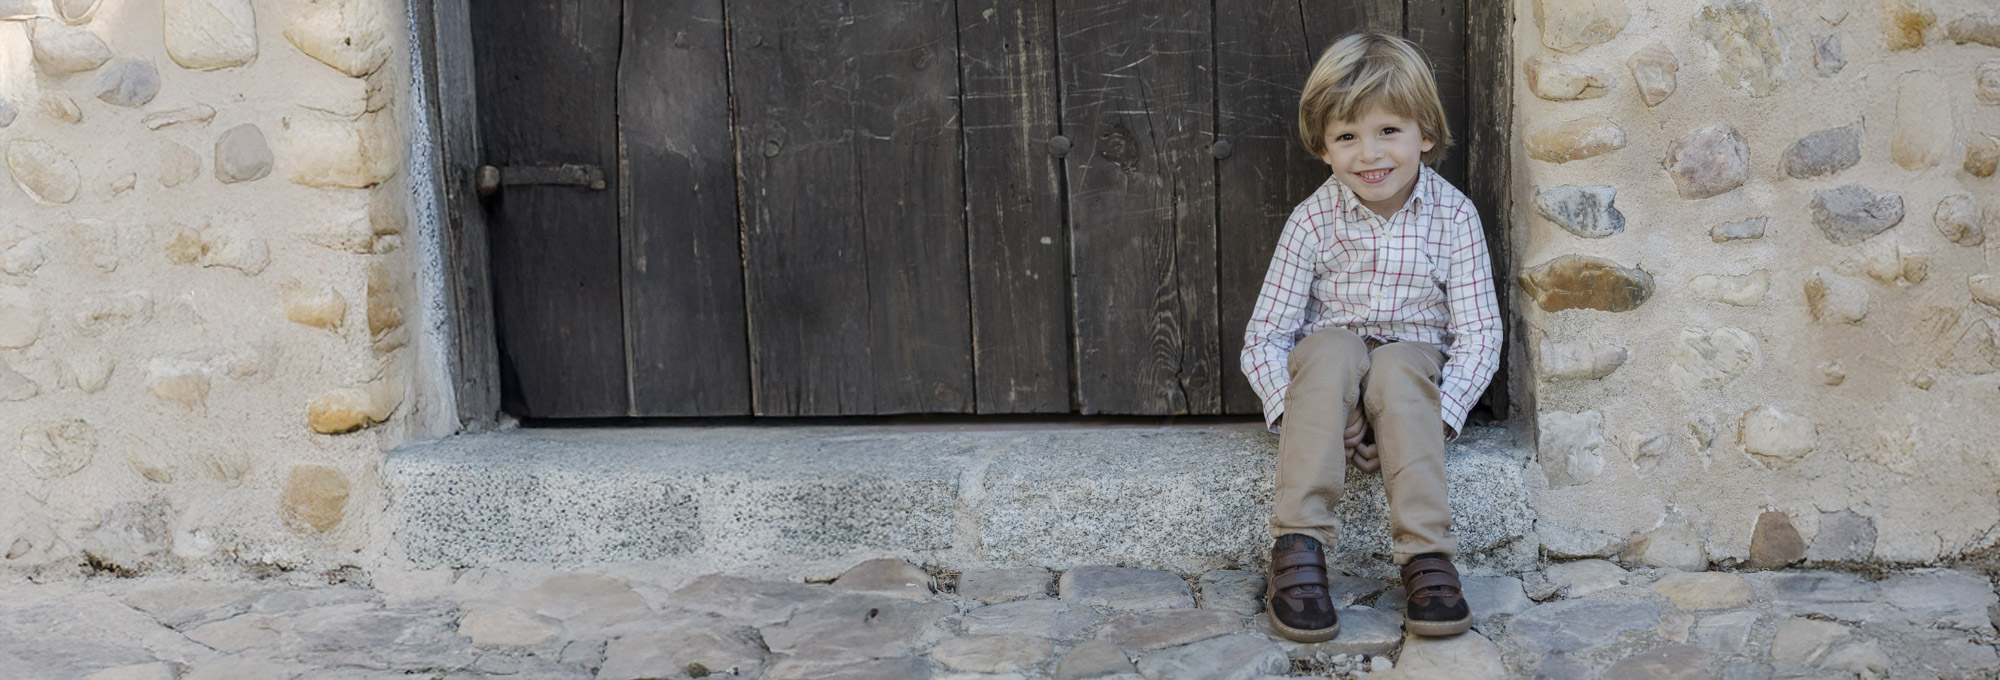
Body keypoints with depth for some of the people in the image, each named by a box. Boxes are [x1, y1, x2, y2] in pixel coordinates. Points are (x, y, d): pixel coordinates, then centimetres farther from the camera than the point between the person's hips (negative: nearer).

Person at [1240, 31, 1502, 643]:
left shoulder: (1452, 216, -7)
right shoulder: (1314, 219, -7)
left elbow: (1478, 333, -8)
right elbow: (1264, 335, -7)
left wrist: (1438, 414, -22)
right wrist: (1296, 409, -24)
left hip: (1415, 369, 0)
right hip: (1328, 369, 0)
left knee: (1398, 366, -35)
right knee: (1332, 348, -34)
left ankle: (1426, 555, -41)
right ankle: (1299, 546, -39)